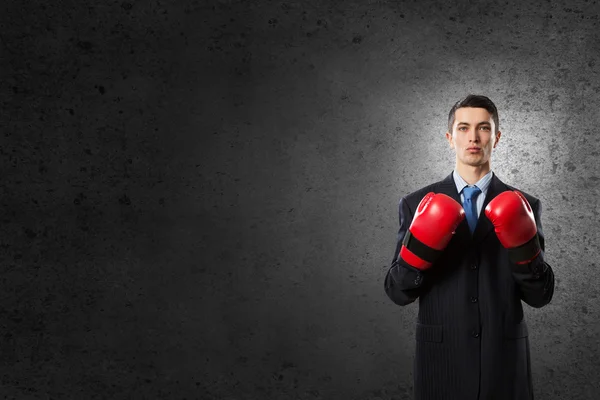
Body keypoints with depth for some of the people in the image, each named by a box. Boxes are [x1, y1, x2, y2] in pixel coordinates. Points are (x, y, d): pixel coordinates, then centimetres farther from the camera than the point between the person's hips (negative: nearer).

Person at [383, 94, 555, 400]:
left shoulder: (523, 207, 1)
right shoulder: (417, 205, -1)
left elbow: (540, 296, -1)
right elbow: (397, 292, -3)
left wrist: (524, 246, -17)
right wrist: (419, 248, -20)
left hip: (504, 362, 1)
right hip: (441, 362, 0)